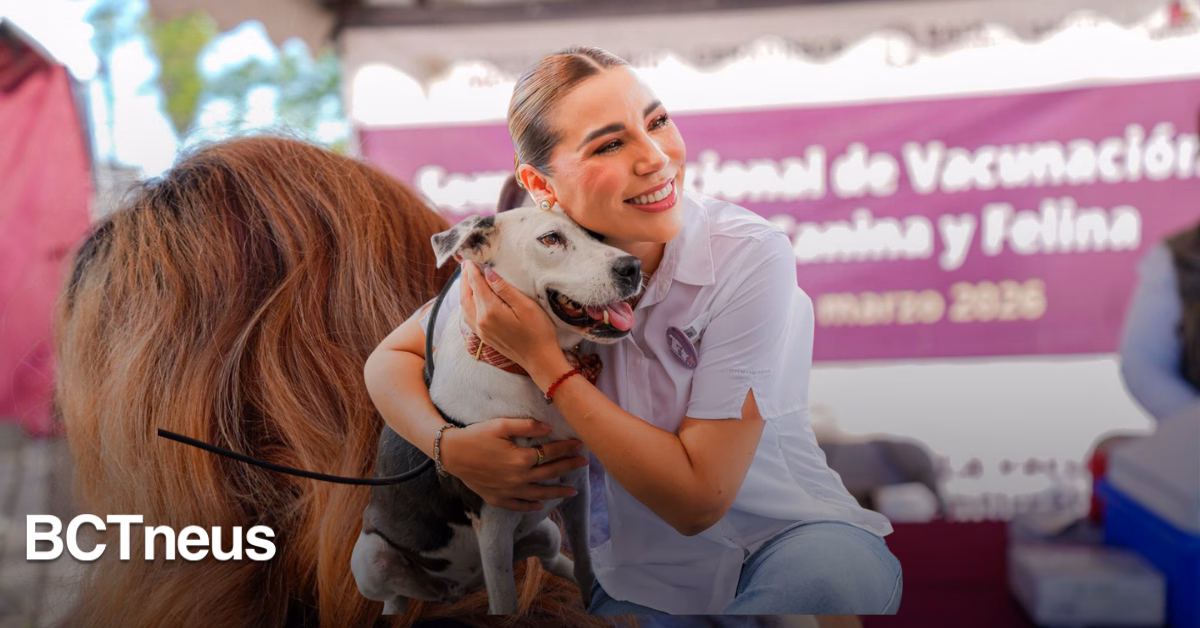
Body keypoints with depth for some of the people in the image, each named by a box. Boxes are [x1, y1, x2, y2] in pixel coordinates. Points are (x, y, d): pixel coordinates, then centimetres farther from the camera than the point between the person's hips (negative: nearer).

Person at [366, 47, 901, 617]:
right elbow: (391, 359, 4)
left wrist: (542, 359, -26)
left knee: (836, 567, -35)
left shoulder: (749, 256, -22)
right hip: (638, 578, 3)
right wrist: (449, 446, -18)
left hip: (788, 537, -3)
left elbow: (697, 500, -22)